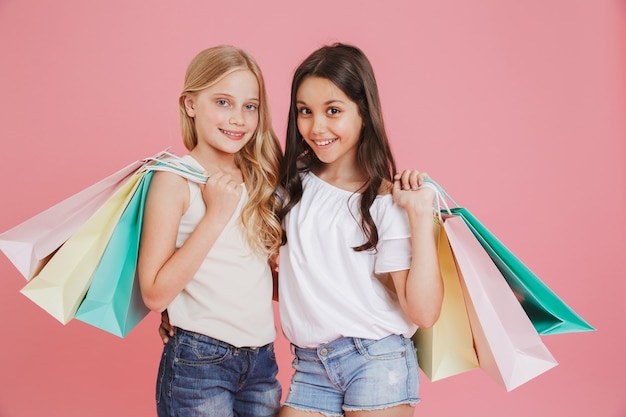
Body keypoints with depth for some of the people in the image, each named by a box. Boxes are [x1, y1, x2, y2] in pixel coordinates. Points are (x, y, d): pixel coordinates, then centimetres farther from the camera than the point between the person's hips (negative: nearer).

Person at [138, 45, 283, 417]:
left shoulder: (260, 178, 6)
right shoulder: (176, 178, -10)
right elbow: (155, 293, -16)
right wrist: (216, 215, -19)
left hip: (262, 359, 6)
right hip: (198, 361, -5)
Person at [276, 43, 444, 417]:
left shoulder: (386, 200, -8)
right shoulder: (292, 184, 5)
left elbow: (424, 312, -15)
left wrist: (421, 215, -17)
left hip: (377, 360, -4)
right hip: (309, 366, 4)